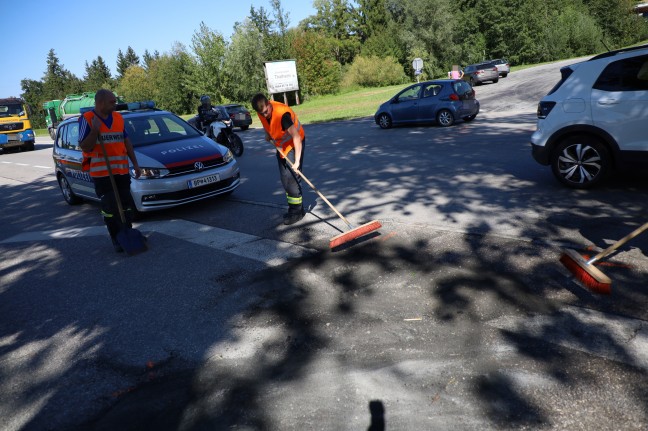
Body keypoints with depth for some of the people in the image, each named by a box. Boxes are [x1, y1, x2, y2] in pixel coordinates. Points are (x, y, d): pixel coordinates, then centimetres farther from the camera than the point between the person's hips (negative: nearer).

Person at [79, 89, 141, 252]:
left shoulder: (118, 117, 9)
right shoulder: (87, 119, -6)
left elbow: (126, 141, 17)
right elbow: (85, 147, -10)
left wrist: (135, 163, 14)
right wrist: (95, 130, -21)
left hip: (122, 170, 5)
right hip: (101, 172, -5)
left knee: (127, 205, 10)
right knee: (110, 208, -1)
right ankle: (117, 239, 10)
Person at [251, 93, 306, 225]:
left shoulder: (282, 114, -33)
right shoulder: (262, 112, -11)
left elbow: (296, 137, -36)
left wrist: (297, 161, -39)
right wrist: (268, 134, 4)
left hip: (294, 144, -8)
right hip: (281, 145, 8)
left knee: (292, 178, -13)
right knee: (285, 179, 11)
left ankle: (296, 211, -4)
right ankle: (295, 208, 23)